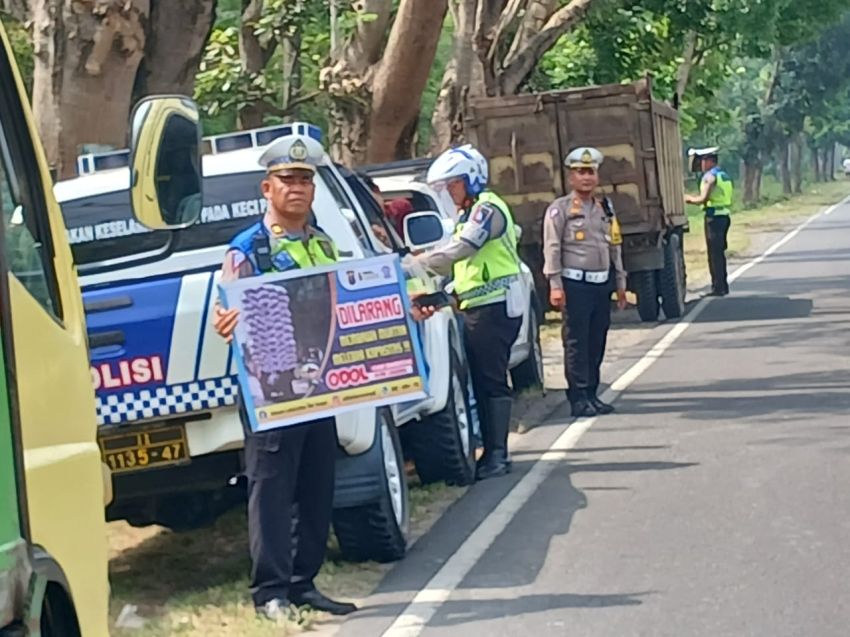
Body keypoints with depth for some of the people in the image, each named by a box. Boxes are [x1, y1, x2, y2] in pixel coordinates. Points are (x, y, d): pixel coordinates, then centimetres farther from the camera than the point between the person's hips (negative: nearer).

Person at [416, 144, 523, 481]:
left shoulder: (487, 210, -10)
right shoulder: (467, 216, 21)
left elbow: (457, 250, -21)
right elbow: (455, 260, 22)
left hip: (495, 305, -10)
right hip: (475, 307, 10)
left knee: (491, 380, -9)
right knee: (480, 380, 9)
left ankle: (496, 454, -8)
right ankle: (492, 450, 12)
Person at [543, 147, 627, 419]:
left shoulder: (605, 208, 16)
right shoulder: (560, 209, -3)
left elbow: (615, 247, 20)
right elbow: (552, 248, -9)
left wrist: (620, 283, 17)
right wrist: (555, 286, -16)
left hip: (601, 284, 6)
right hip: (575, 284, -6)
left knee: (597, 343, 9)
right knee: (576, 343, -5)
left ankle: (592, 394, 17)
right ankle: (579, 398, -3)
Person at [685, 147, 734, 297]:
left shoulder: (710, 176, -12)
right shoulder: (724, 175, 17)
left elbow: (703, 198, -20)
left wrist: (690, 199, -2)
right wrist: (695, 199, 18)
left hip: (714, 217, -9)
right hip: (724, 216, 9)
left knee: (714, 253, -5)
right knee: (719, 252, 16)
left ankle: (718, 287, -6)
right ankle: (723, 285, 21)